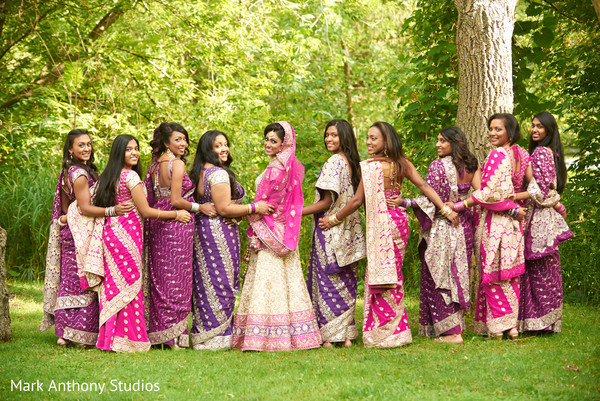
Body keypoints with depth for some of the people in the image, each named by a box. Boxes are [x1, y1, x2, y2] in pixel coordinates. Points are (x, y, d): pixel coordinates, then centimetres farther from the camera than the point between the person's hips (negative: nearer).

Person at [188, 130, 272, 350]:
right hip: (219, 233, -10)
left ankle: (203, 334, 16)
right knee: (221, 283, -3)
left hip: (202, 231, 10)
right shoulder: (219, 173, -16)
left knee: (205, 282, 12)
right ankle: (217, 337, 1)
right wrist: (255, 207, -14)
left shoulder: (199, 173, 15)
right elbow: (224, 209, -20)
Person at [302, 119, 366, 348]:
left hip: (330, 229, -8)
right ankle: (346, 335, 12)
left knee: (326, 280, -2)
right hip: (350, 232, 8)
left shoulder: (334, 163, -14)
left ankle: (328, 336, -1)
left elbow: (327, 202, -17)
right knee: (346, 282, 10)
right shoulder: (354, 163, 12)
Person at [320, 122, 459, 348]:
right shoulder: (402, 163, 4)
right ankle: (398, 330, 19)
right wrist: (446, 210, 4)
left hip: (381, 225, -7)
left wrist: (334, 219, -1)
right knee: (393, 276, 14)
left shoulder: (370, 166, -13)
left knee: (380, 277, 0)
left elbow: (358, 200, -11)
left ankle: (384, 333, 4)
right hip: (399, 221, 7)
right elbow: (424, 186, 1)